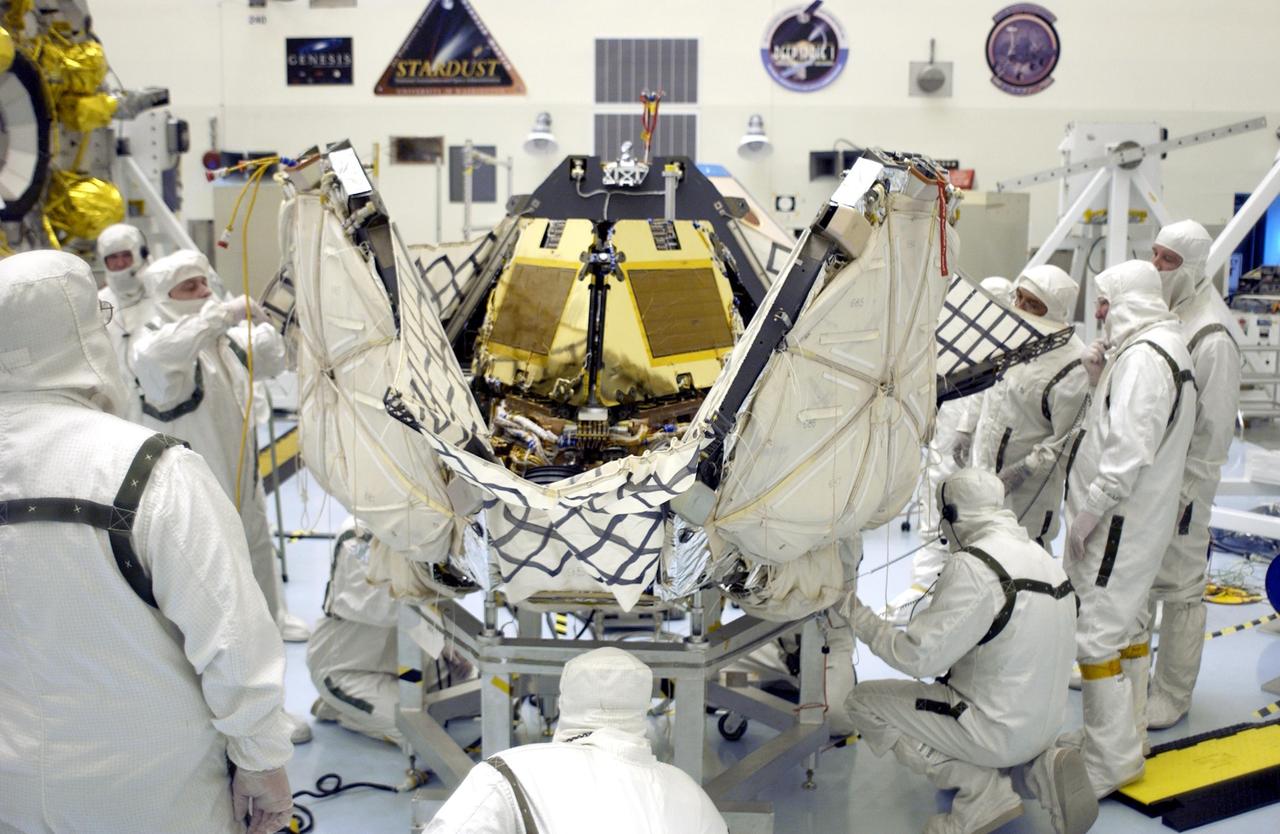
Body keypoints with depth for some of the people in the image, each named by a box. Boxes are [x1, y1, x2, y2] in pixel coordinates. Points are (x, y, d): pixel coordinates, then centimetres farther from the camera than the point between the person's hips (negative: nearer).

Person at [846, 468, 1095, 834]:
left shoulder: (974, 566, -21)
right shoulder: (1041, 555, 5)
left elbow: (920, 657, -21)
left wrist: (863, 620, -7)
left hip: (999, 730, -8)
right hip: (1046, 723, 8)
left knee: (864, 701, 1)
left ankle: (981, 790, -4)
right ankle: (1037, 768, 9)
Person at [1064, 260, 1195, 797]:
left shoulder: (1143, 356, -20)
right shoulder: (1161, 348, 14)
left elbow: (1128, 448, -26)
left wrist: (1088, 514, -21)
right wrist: (1100, 376, 1)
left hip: (1119, 524, -11)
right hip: (1138, 520, 11)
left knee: (1097, 634, -7)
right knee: (1128, 625, 20)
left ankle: (1111, 761, 1)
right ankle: (1129, 734, 33)